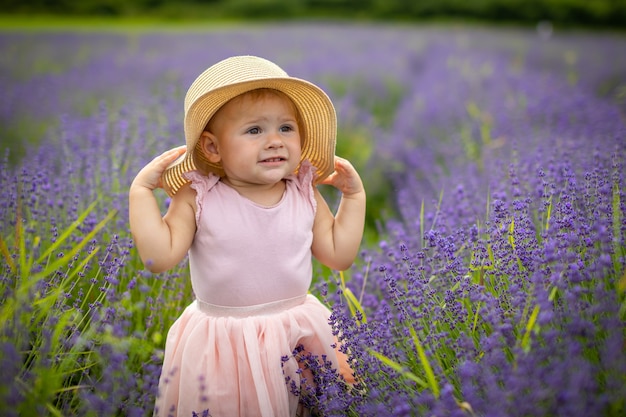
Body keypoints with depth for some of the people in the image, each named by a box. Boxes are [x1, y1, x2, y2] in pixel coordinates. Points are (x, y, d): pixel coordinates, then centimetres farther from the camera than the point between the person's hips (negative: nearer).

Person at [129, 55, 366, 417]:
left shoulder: (305, 196, -2)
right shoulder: (197, 199, -11)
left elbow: (339, 255, 3)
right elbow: (159, 257, -16)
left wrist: (354, 196, 1)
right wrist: (142, 190, -17)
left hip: (299, 333, 3)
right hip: (222, 345, -2)